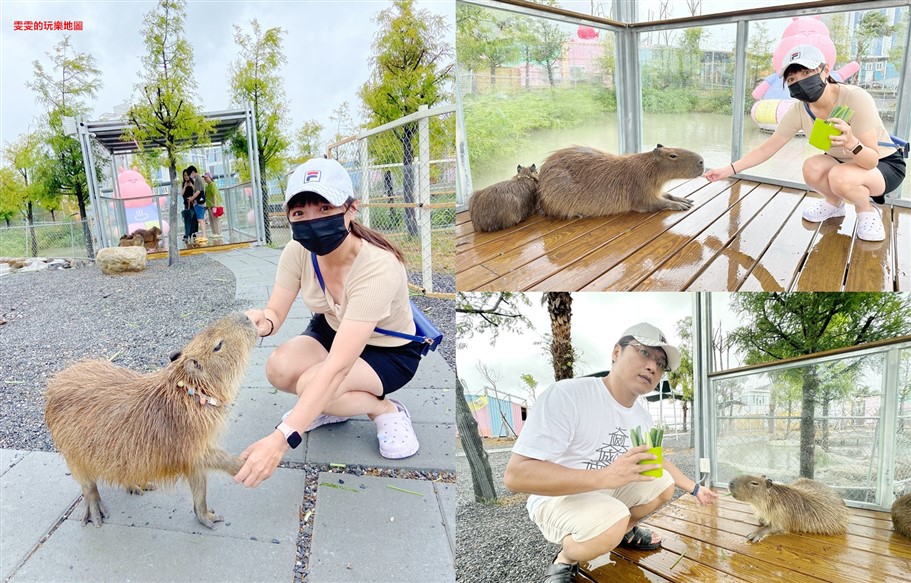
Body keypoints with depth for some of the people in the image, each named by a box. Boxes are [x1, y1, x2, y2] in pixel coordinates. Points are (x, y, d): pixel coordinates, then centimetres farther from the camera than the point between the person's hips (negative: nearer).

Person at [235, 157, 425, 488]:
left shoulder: (378, 268, -38)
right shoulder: (299, 250, -18)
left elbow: (337, 367, -43)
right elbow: (276, 312, -15)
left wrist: (280, 441, -49)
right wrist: (263, 322, -42)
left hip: (390, 352, -5)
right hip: (332, 331, 6)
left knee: (310, 383, -31)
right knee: (279, 367, -24)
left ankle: (387, 412, -4)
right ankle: (330, 408, 7)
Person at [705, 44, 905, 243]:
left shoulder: (856, 99, -31)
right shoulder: (799, 111, -16)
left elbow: (872, 160, -32)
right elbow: (766, 149, -8)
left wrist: (851, 142, -52)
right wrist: (728, 170, -17)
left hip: (885, 165, -5)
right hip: (842, 163, 5)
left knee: (840, 176, -35)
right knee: (811, 167, -27)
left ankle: (867, 211, -3)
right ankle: (834, 203, 6)